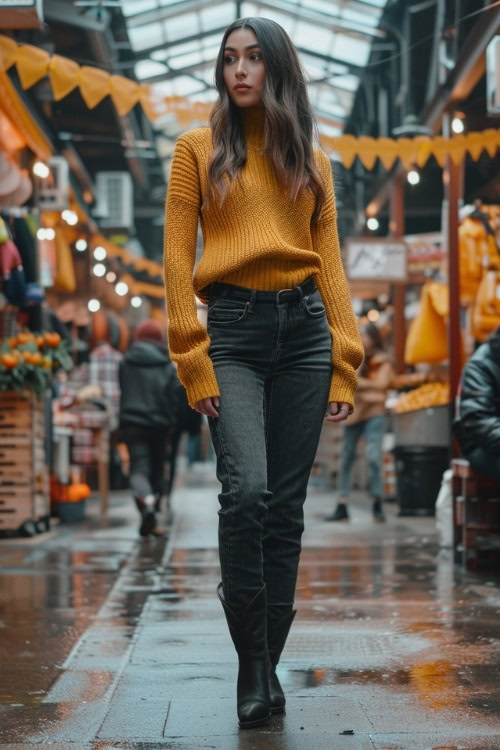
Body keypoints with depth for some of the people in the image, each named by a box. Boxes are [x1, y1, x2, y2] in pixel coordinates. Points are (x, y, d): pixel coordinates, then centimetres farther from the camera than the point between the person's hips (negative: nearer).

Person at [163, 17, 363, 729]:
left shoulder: (311, 160, 16)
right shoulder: (199, 150, 8)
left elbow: (329, 261, 12)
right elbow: (178, 258, 2)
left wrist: (343, 367, 3)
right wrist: (195, 366, -8)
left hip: (304, 329, 3)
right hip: (233, 329, -3)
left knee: (286, 505, 1)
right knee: (247, 491, -20)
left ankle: (268, 662, 11)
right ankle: (252, 665, -9)